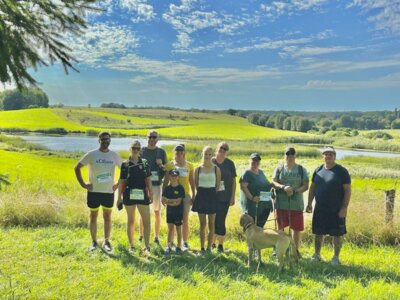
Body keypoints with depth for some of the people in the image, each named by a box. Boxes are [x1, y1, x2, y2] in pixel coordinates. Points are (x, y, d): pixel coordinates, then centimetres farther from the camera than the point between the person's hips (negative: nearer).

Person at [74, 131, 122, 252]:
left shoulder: (114, 155, 1)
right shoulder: (91, 154, -5)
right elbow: (77, 167, -1)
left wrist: (118, 184, 3)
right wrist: (82, 184, -7)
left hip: (109, 192, 2)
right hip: (94, 191, -1)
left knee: (107, 217, 8)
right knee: (93, 217, 7)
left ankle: (106, 241, 20)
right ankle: (94, 242, 19)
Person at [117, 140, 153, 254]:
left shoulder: (145, 163, 5)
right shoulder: (125, 164, 2)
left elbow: (148, 179, 8)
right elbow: (122, 181, 4)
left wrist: (150, 193, 5)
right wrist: (119, 197, 2)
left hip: (142, 194, 1)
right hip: (129, 195, -1)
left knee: (146, 221, -3)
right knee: (131, 221, 10)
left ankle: (146, 246, 5)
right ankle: (131, 245, 22)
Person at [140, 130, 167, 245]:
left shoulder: (161, 152, 7)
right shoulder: (141, 151, 4)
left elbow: (166, 169, 10)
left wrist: (161, 165, -10)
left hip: (157, 185, 1)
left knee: (157, 212, 5)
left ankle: (156, 237, 13)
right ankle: (141, 236, 15)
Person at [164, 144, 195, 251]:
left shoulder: (189, 165, 6)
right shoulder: (170, 165, 1)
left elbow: (191, 181, 10)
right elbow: (166, 181, 2)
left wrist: (194, 195, 7)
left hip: (185, 195, 1)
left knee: (185, 220, 3)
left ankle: (185, 243, 11)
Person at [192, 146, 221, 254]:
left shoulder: (216, 169, -1)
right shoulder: (198, 169, 2)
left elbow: (218, 185, 2)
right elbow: (196, 185, 8)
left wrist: (212, 195, -2)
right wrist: (202, 194, 2)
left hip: (212, 196, -1)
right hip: (201, 196, 1)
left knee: (211, 224, 4)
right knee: (202, 224, 6)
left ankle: (209, 247, 14)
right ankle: (202, 248, 14)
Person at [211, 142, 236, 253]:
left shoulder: (229, 163, 3)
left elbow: (233, 180, 4)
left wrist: (233, 196, -1)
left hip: (225, 197, 0)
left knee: (221, 221, -2)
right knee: (213, 220, 5)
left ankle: (220, 244, 11)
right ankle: (212, 242, 22)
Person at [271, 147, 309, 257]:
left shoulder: (301, 169, 3)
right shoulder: (279, 168, 5)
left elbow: (306, 186, -1)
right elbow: (274, 182, -1)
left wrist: (295, 191, -19)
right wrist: (283, 187, -21)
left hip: (296, 204, 0)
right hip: (281, 203, 1)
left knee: (297, 228, 4)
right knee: (280, 227, 9)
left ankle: (296, 250, 19)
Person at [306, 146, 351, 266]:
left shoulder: (341, 171, -7)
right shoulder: (318, 170, 7)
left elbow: (348, 190, -9)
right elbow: (312, 188, 12)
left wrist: (344, 208, -14)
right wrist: (310, 203, 5)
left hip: (336, 210, -4)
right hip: (320, 209, 4)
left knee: (337, 234, 4)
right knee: (318, 232, 12)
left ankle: (335, 258, 18)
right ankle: (317, 255, 26)